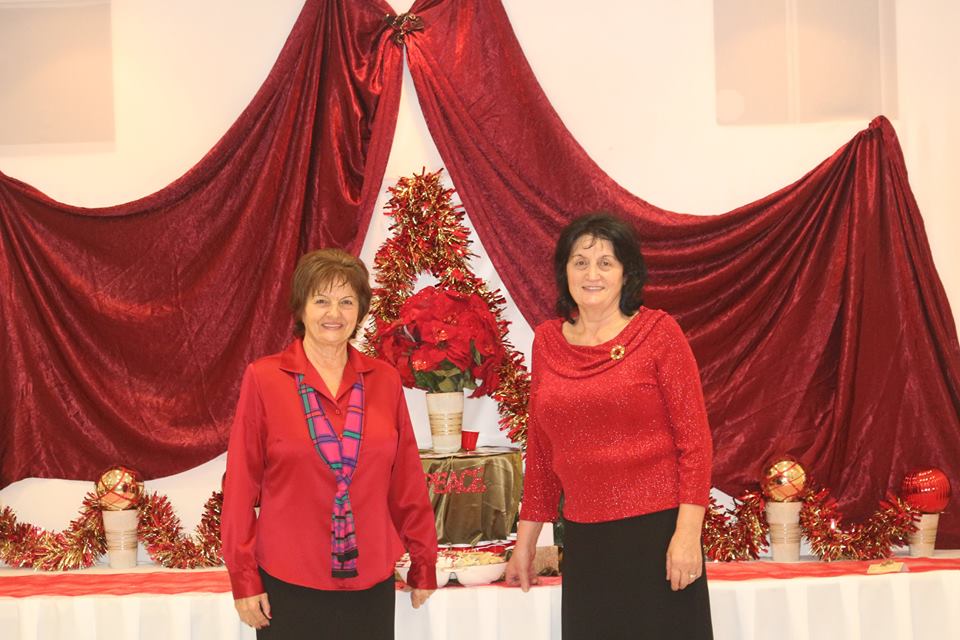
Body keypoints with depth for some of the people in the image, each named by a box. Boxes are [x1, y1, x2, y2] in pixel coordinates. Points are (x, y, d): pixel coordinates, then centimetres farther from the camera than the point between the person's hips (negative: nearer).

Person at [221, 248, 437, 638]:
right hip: (289, 585, -2)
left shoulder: (384, 381, 4)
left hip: (371, 582, 2)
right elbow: (241, 485, -2)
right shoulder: (263, 379, -4)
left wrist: (423, 564, 10)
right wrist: (244, 578, -3)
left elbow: (407, 482, 8)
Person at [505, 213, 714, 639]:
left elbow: (695, 439, -6)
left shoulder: (657, 332, -3)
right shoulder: (547, 341, 8)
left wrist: (687, 533, -13)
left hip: (655, 530, -3)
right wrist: (525, 539, 16)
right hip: (583, 540, 4)